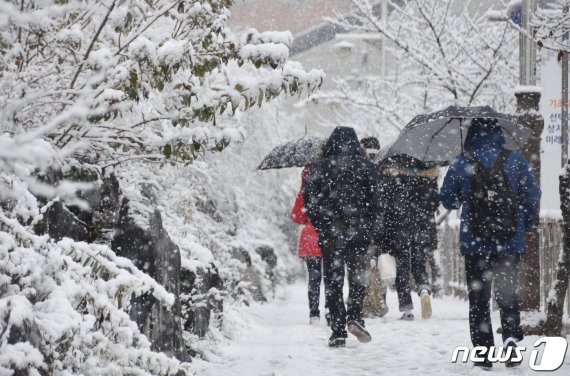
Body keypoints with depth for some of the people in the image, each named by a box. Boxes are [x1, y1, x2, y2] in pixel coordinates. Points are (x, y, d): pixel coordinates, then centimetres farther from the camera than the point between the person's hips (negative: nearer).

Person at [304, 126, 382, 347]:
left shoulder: (322, 168, 0)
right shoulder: (365, 167, 0)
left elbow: (309, 199, -2)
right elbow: (374, 200, -5)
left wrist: (321, 227, 6)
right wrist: (368, 226, 5)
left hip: (330, 235, 0)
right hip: (358, 233, 0)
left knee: (333, 281, 5)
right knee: (357, 276, 11)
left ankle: (338, 331, 0)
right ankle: (354, 316, -12)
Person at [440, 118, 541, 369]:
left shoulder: (461, 165, -2)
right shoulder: (515, 161, -1)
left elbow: (448, 201, 7)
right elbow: (533, 196, 0)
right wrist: (526, 225, 14)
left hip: (474, 244, -1)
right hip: (511, 243, 1)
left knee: (479, 300, 7)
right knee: (508, 296, 11)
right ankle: (511, 335, -16)